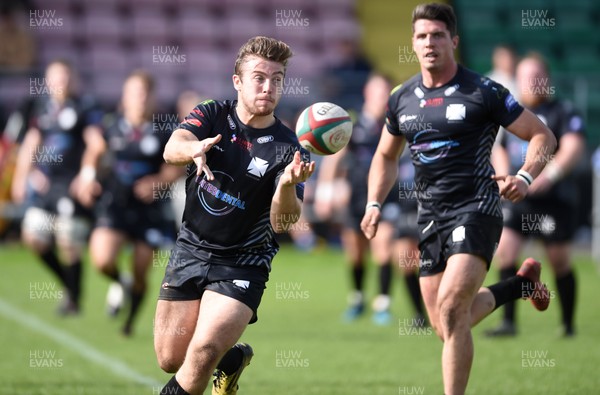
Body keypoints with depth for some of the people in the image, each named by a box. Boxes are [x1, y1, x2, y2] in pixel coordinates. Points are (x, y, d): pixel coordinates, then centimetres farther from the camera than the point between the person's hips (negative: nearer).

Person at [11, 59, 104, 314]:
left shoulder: (84, 108, -2)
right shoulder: (41, 108, 13)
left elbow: (95, 144, -9)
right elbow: (31, 145, 19)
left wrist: (87, 174, -20)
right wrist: (21, 177, 15)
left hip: (72, 185, -6)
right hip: (44, 182, 6)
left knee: (69, 243, -6)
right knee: (34, 238, 0)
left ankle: (73, 298, 11)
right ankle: (69, 285, 18)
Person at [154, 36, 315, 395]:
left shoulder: (287, 149, -11)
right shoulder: (212, 116, -4)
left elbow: (282, 223, -20)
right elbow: (171, 149, -25)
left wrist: (288, 185, -41)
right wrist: (194, 148, -48)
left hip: (243, 264, -3)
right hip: (191, 248, 3)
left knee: (203, 352, -21)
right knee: (170, 359, 7)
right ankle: (232, 359, 36)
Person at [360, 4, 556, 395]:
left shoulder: (483, 92, -8)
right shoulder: (402, 99, 8)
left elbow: (543, 136, -4)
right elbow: (386, 157, 23)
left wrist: (524, 177, -22)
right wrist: (374, 204, 7)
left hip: (475, 210, -6)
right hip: (430, 215, 6)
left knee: (451, 309, -24)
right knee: (447, 325, 10)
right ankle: (523, 282, 35)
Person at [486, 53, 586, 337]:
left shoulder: (563, 113, -3)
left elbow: (574, 149, -16)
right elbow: (500, 151, 23)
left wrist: (549, 175, -28)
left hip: (553, 199, -5)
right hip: (516, 199, 5)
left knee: (559, 261, 0)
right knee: (504, 250, -9)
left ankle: (568, 324, 15)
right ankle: (508, 322, -4)